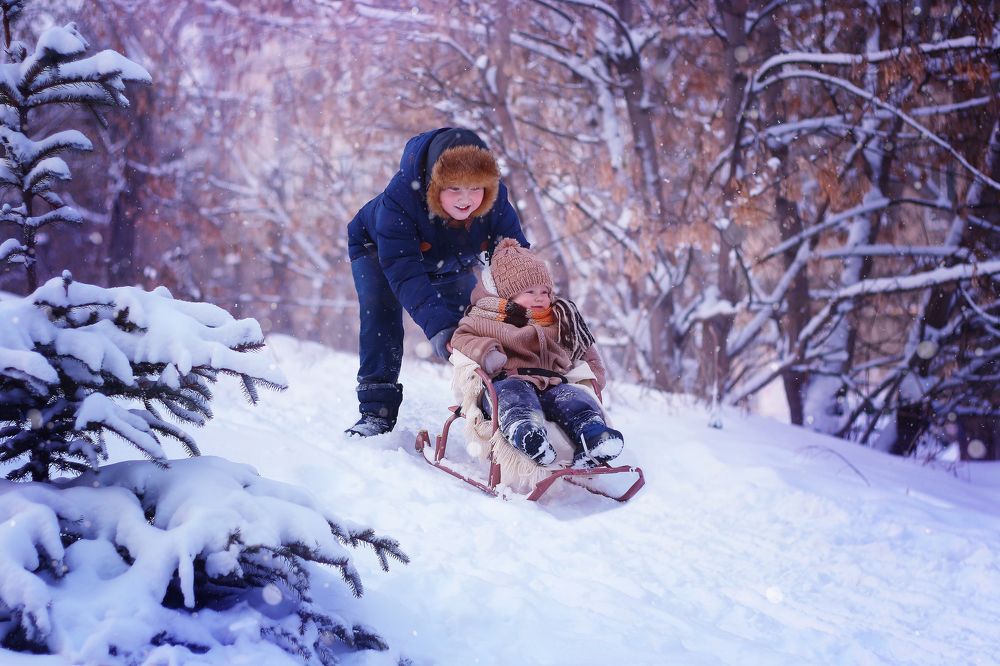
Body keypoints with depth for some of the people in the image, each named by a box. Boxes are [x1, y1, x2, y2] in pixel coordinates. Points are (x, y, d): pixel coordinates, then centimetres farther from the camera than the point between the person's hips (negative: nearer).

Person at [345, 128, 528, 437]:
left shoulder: (495, 199, -33)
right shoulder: (400, 195, -45)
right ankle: (377, 411, -16)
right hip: (378, 250, -3)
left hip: (450, 266, 4)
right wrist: (437, 325, -58)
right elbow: (403, 269, -48)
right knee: (380, 315, -23)